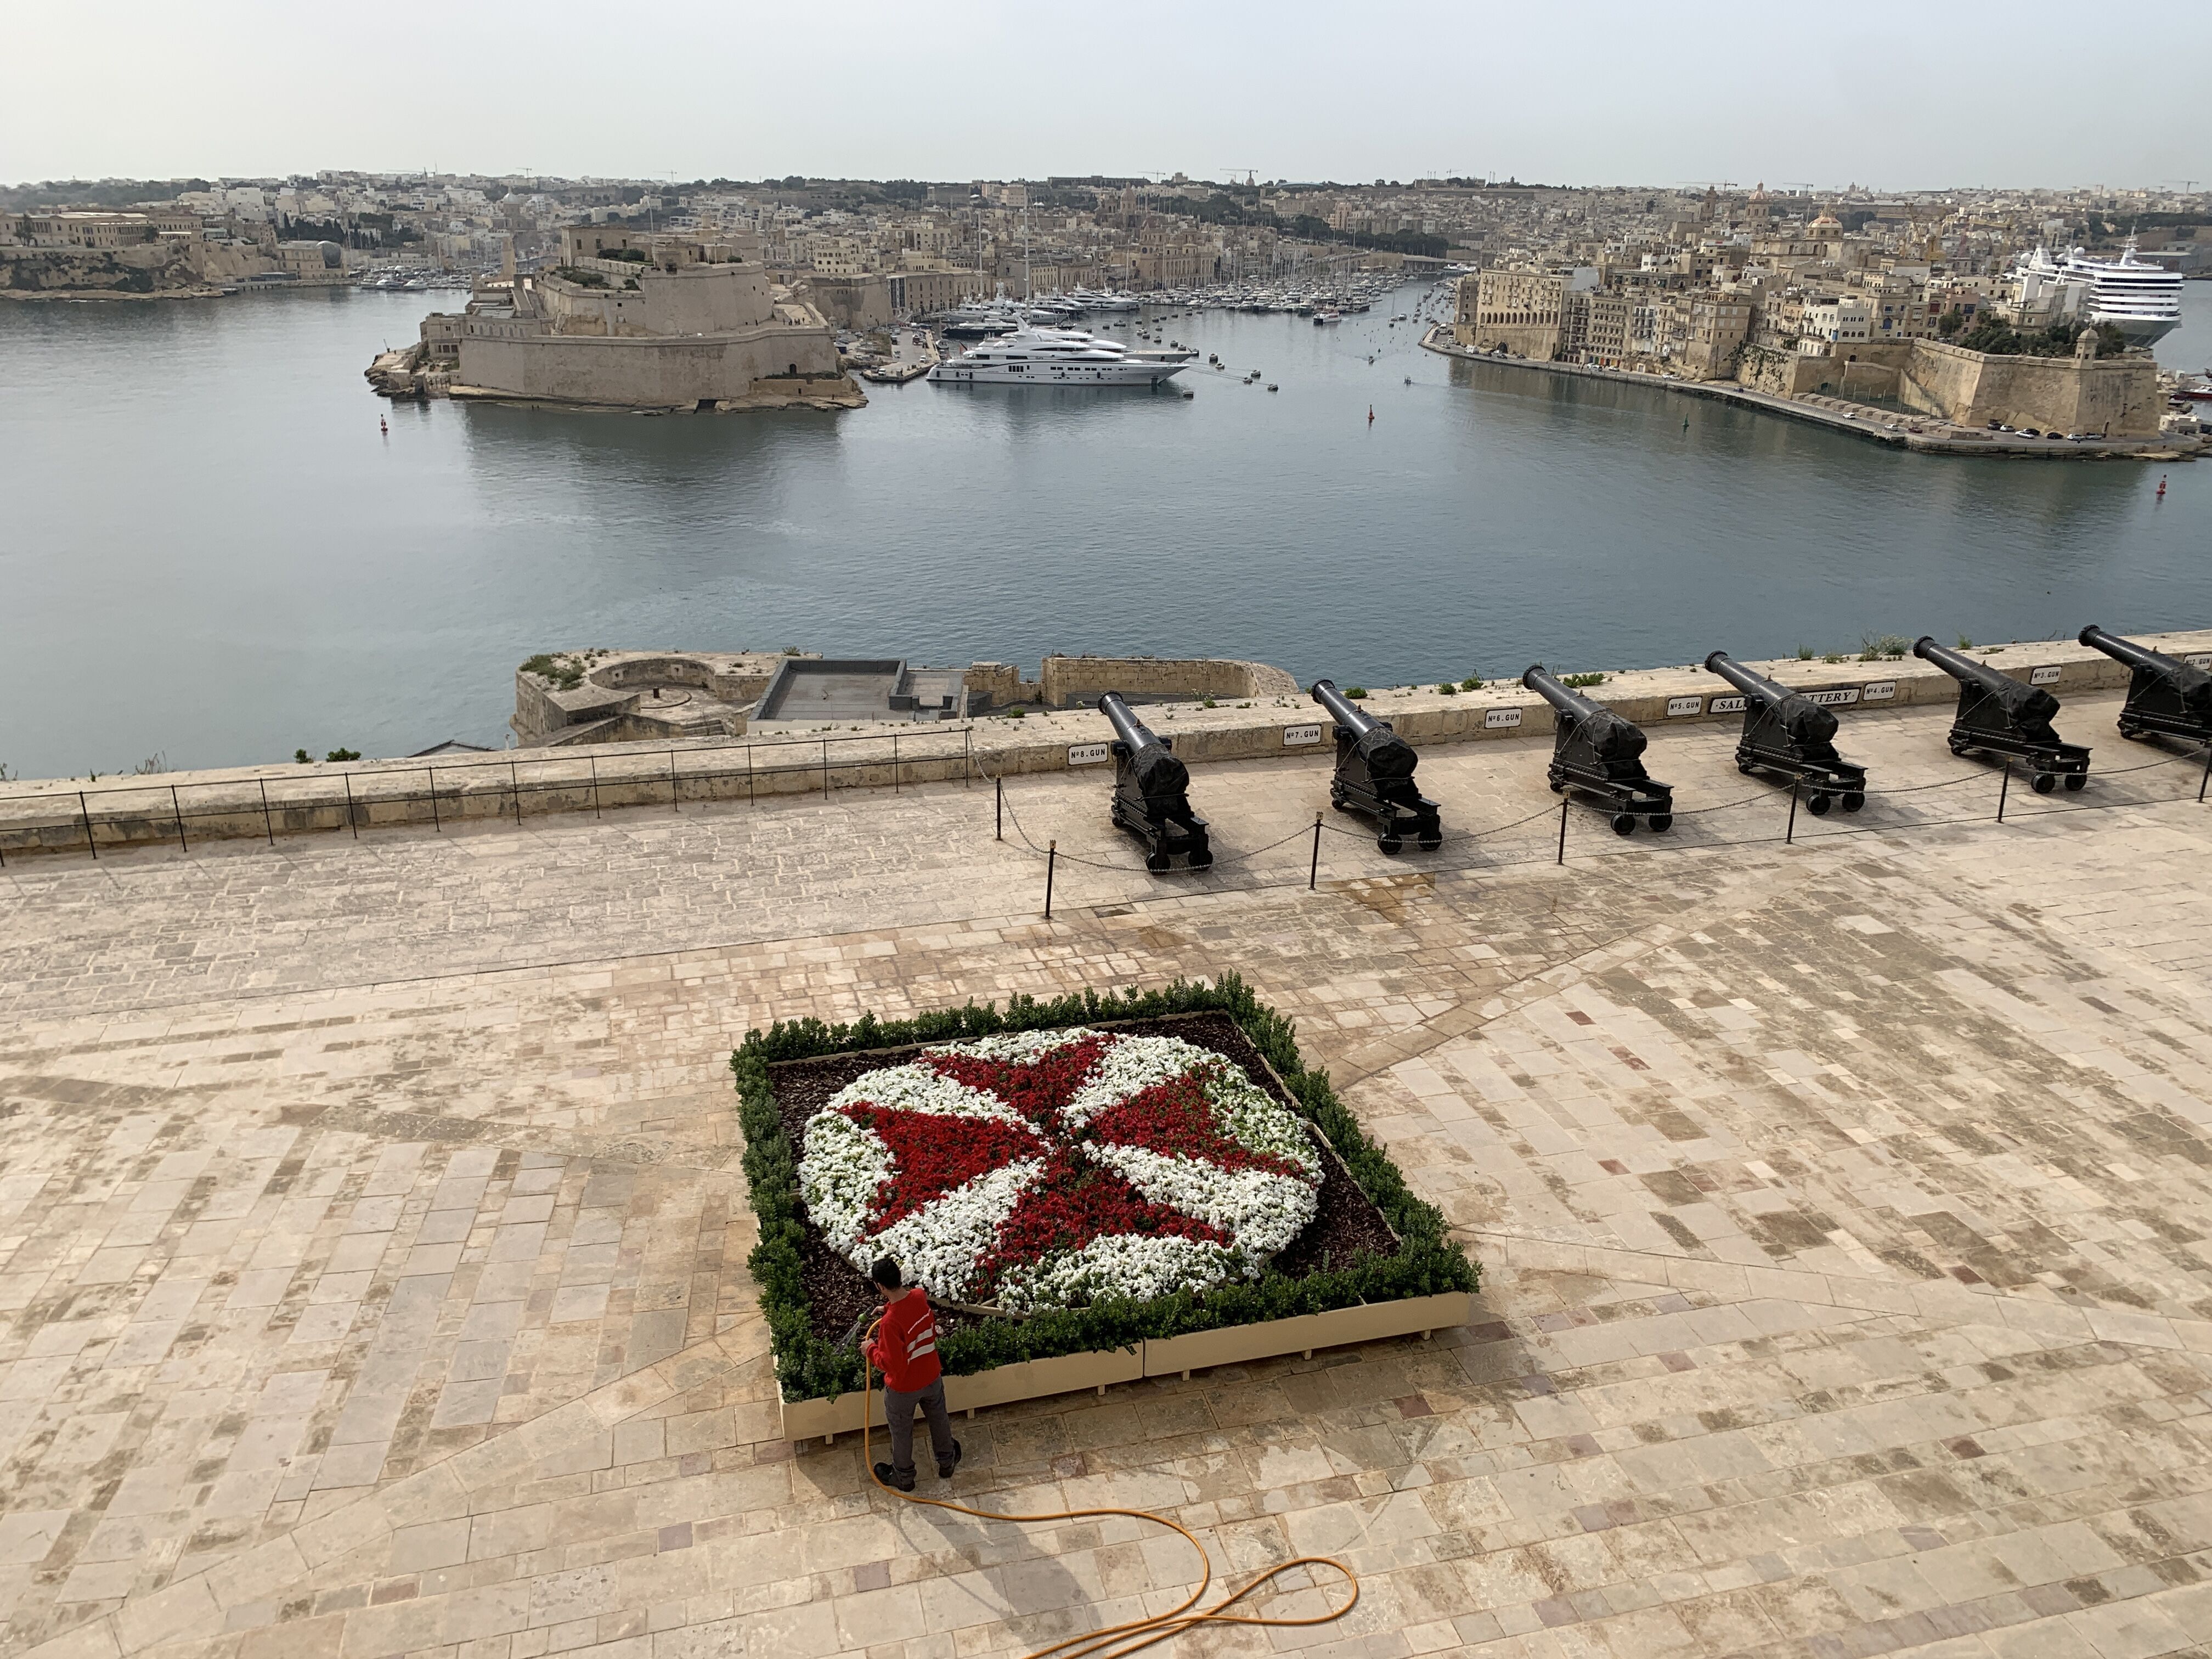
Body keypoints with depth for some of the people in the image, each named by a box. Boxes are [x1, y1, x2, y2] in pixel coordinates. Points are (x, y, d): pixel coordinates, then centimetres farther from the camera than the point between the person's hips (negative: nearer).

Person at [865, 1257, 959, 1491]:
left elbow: (893, 1365, -29)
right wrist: (890, 1309, 11)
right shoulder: (920, 1296, -17)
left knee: (901, 1432, 22)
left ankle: (903, 1476, 46)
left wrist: (872, 1350, -15)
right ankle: (947, 1462, 52)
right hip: (931, 1377, 5)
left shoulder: (890, 1323, -37)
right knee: (938, 1419, 29)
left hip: (903, 1388, -5)